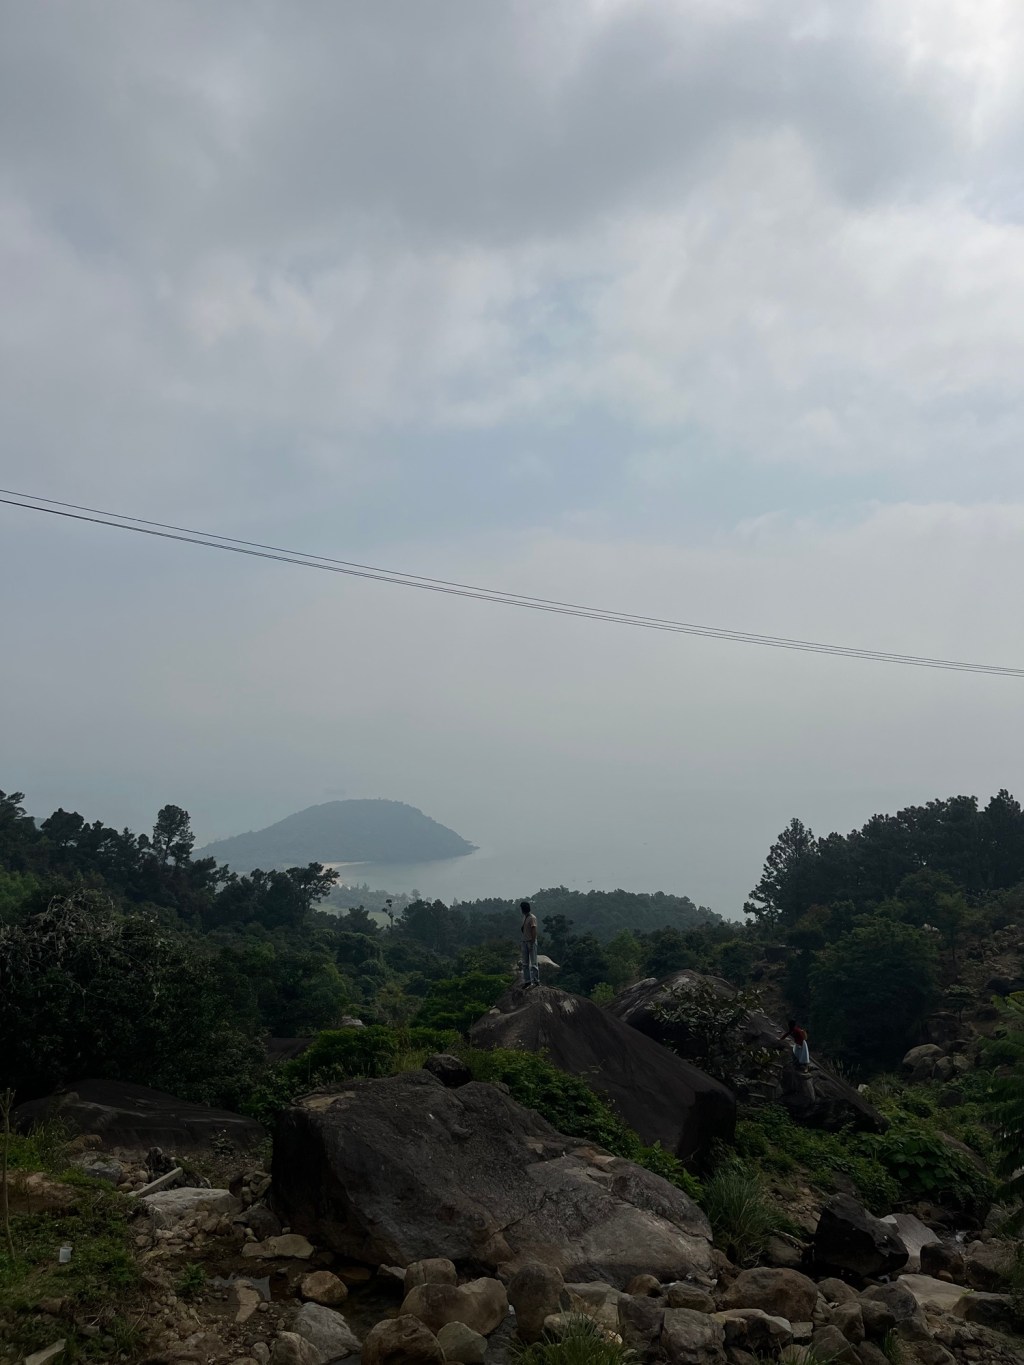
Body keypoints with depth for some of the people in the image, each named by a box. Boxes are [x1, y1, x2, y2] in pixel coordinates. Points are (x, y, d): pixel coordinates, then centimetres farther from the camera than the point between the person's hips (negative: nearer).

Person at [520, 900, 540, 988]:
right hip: (525, 941, 9)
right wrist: (524, 941, 13)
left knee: (533, 963, -6)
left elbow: (534, 931, -17)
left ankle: (536, 981, -3)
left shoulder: (532, 918, -14)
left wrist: (532, 943, -21)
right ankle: (527, 981, 14)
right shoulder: (524, 917, 13)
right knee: (525, 963, 10)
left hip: (531, 942, -9)